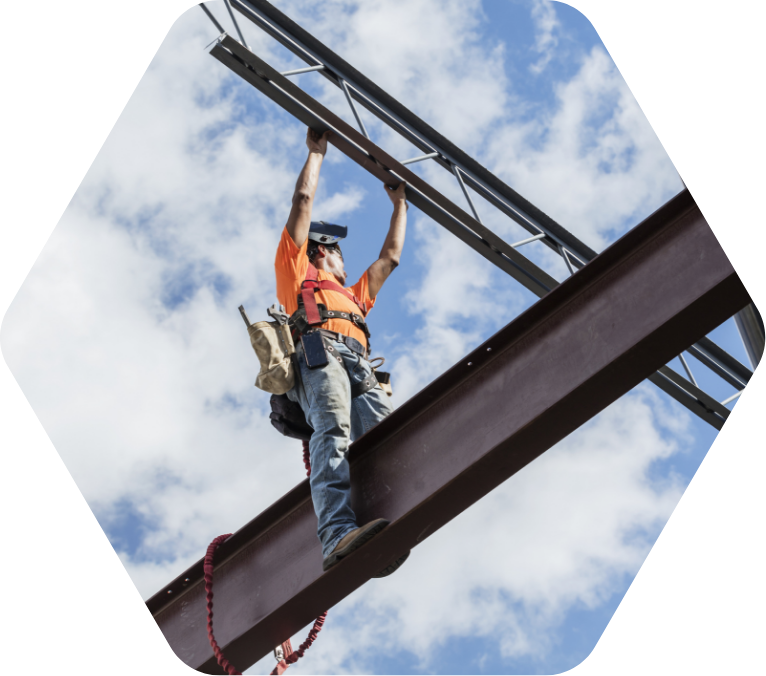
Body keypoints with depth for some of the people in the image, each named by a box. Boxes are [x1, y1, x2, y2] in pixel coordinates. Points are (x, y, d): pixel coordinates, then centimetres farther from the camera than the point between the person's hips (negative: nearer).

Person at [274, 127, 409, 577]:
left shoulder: (356, 295, 47)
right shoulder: (297, 272, 33)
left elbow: (391, 256, 55)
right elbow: (304, 201, 33)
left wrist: (400, 202, 64)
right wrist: (317, 152, 43)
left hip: (360, 368, 6)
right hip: (318, 352, -5)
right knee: (333, 431, -34)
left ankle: (390, 522, -52)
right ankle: (338, 533, -56)